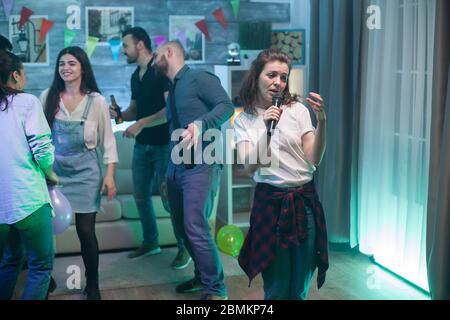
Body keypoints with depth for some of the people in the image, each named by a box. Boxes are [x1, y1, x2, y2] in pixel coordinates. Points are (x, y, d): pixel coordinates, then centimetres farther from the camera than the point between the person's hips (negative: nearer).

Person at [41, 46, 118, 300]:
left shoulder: (97, 101, -4)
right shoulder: (48, 97, 0)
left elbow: (108, 140, -1)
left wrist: (110, 175, -7)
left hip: (85, 172, -2)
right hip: (53, 170, 2)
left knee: (86, 230, 0)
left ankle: (92, 285, 18)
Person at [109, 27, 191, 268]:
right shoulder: (135, 76, 13)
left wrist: (140, 124, -23)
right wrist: (118, 114, -1)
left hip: (163, 144, -8)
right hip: (142, 144, 8)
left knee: (169, 197, -5)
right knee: (140, 194, 11)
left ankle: (185, 247, 10)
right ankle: (150, 242, 28)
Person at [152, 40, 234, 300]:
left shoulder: (198, 77, -5)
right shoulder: (172, 89, 20)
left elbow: (226, 106, -16)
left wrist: (200, 124, -33)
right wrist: (168, 172, 22)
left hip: (201, 165, -9)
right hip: (177, 167, 9)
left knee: (196, 227, -14)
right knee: (183, 226, 12)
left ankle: (215, 288, -1)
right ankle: (202, 276, 28)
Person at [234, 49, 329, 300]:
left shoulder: (298, 110, 2)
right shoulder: (244, 120, 3)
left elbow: (314, 160, -3)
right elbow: (250, 166, -10)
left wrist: (322, 121, -15)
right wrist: (267, 129, -21)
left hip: (304, 199, 1)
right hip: (270, 202, -1)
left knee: (300, 288, 10)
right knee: (276, 288, 7)